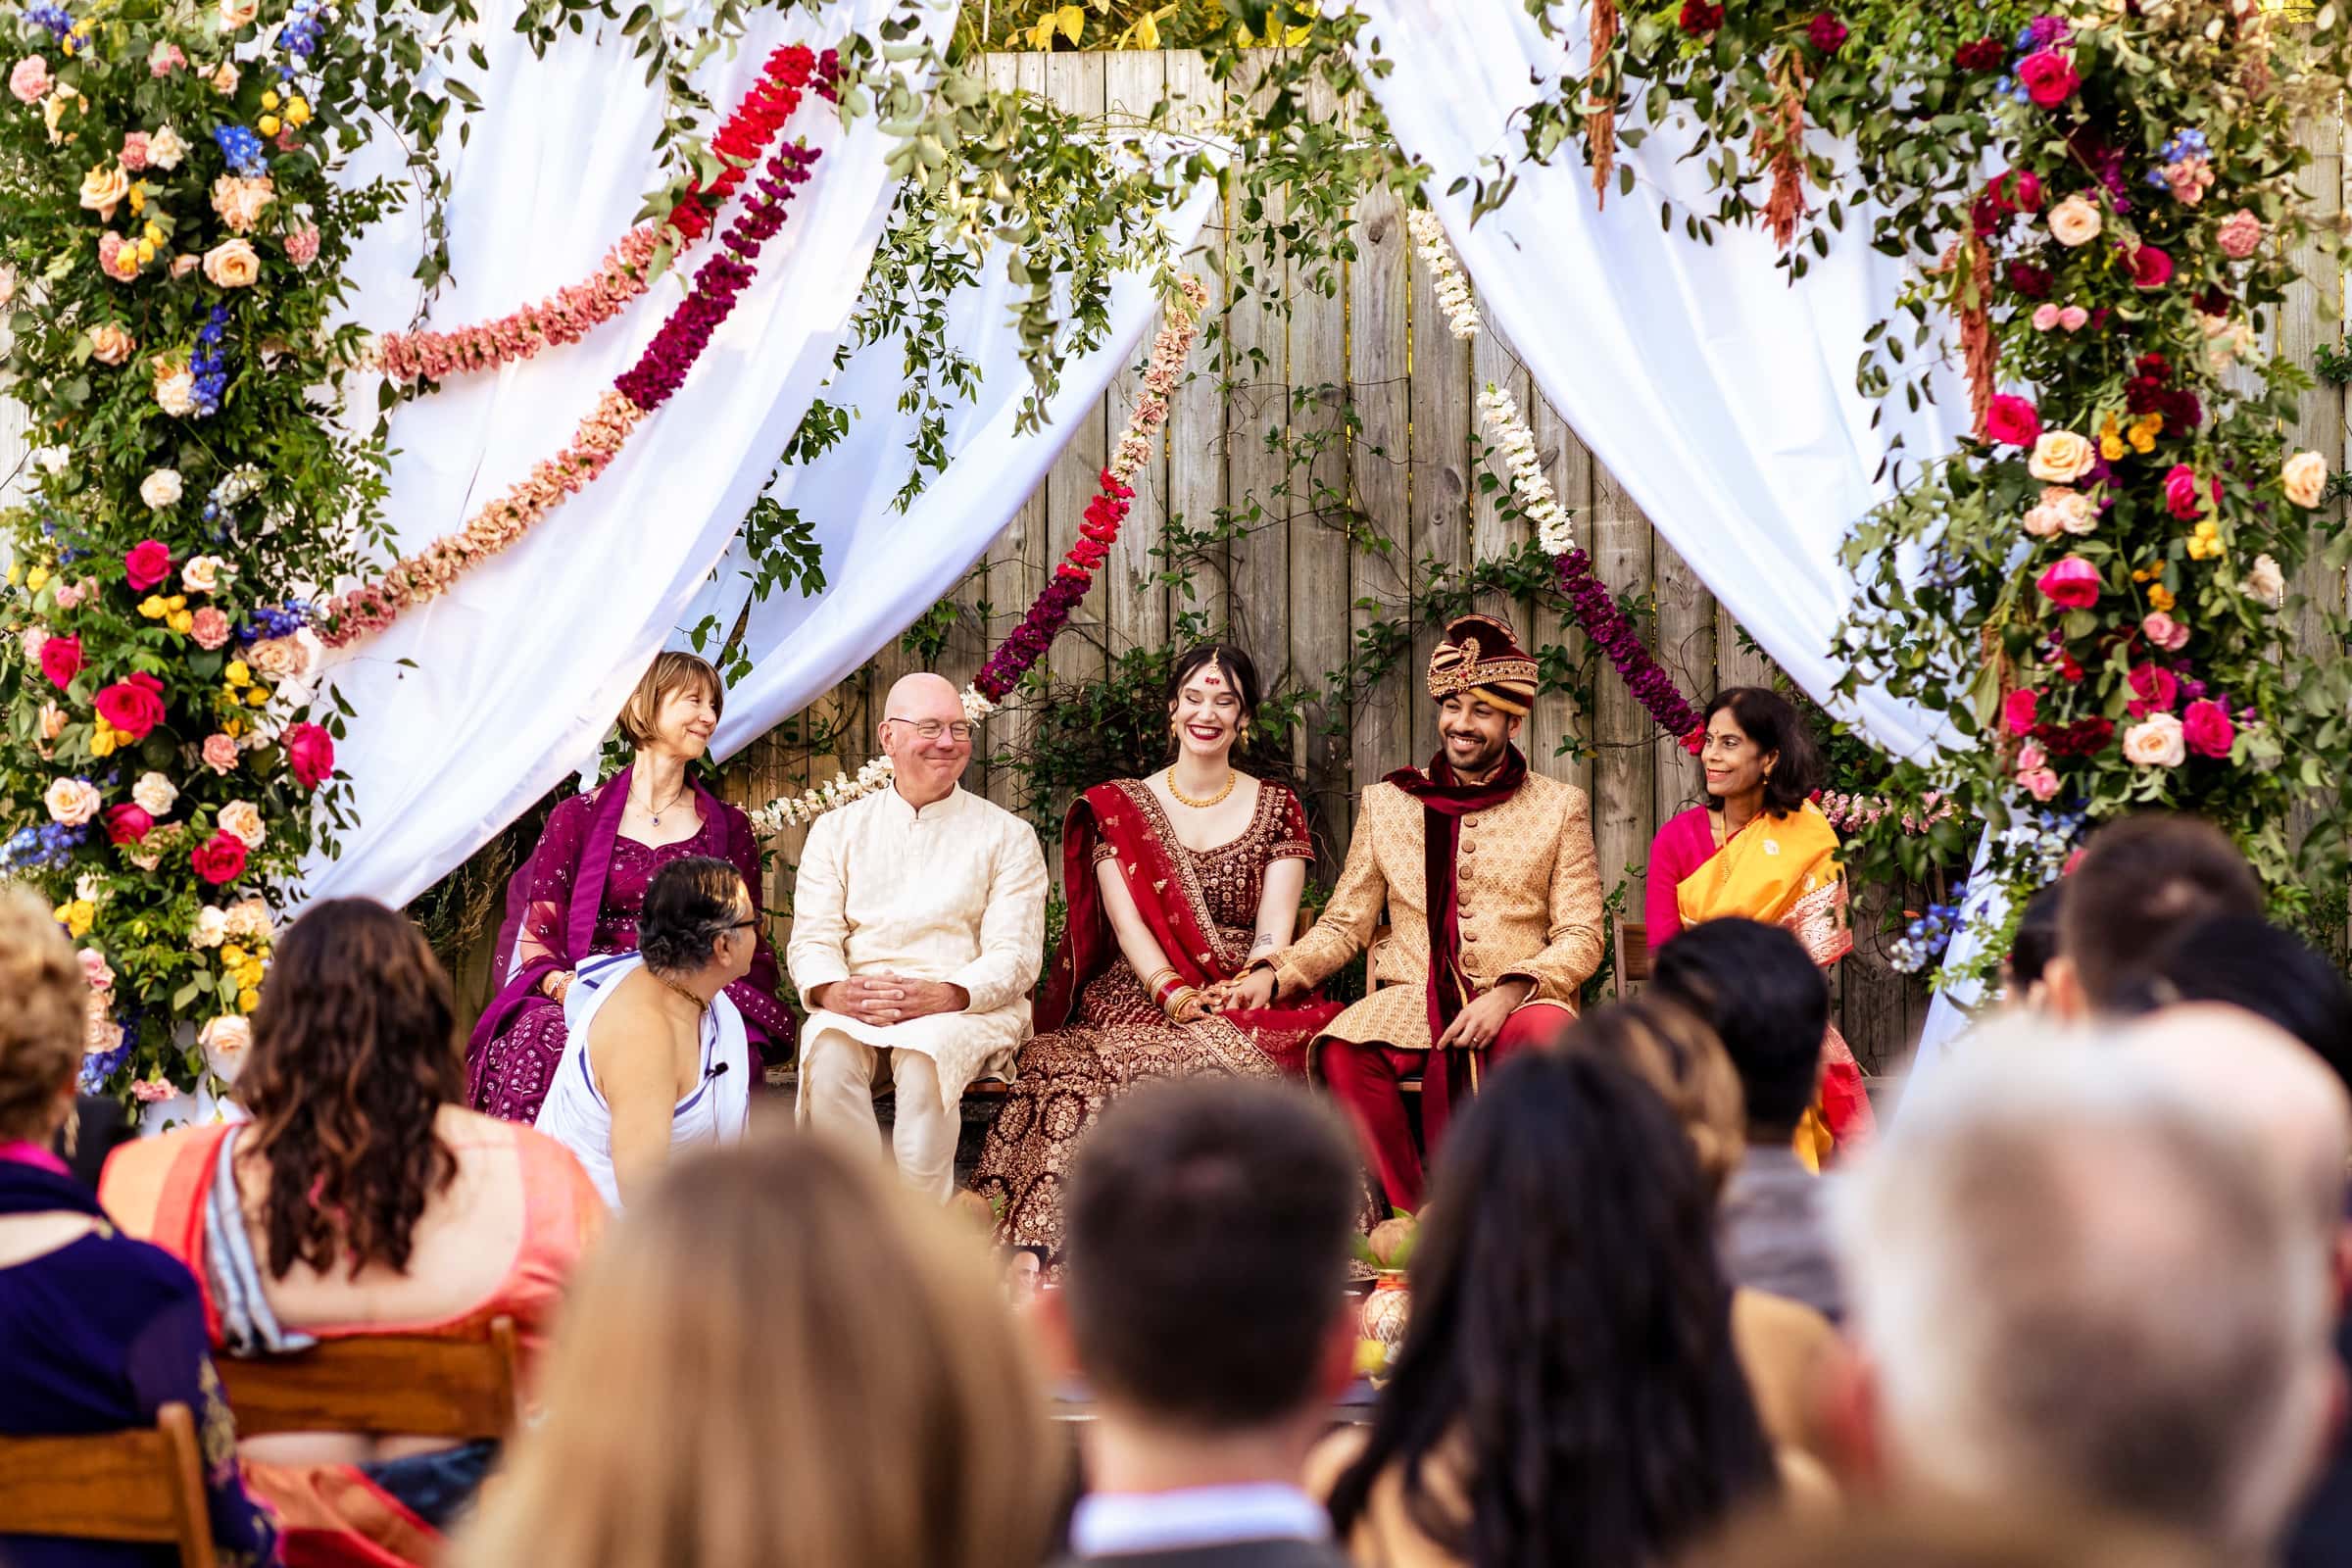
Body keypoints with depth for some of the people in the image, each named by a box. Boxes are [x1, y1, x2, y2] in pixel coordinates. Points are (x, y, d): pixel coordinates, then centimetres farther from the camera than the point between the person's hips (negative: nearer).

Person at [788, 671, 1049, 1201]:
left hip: (967, 1006, -1)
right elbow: (811, 939, 8)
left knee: (925, 1058, -36)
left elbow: (1015, 956, 1)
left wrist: (945, 995, -20)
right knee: (828, 1053, -33)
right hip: (855, 1004, 2)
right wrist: (834, 991, -16)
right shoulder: (837, 830, 17)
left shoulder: (1007, 836, 11)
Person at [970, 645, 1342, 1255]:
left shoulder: (1276, 809, 15)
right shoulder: (1118, 807, 13)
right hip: (1138, 997, 0)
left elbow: (1275, 924, 3)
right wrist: (1174, 992, -17)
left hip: (1245, 1002, 0)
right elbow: (1126, 920, 1)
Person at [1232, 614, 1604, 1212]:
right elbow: (1344, 925, 17)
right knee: (1342, 1049, -32)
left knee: (1544, 1034, -38)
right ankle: (1414, 1216, -20)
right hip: (1412, 999, 2)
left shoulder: (1560, 807, 10)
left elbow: (1581, 937, 3)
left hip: (1520, 1001, -1)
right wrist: (1274, 974, -3)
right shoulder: (1386, 803, 16)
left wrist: (1509, 992, -15)